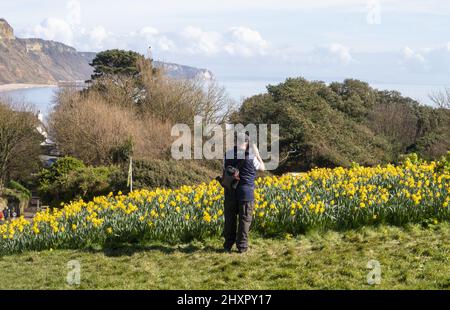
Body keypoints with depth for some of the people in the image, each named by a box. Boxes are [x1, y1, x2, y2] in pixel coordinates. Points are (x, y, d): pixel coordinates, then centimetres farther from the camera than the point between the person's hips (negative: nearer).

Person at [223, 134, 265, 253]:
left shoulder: (228, 155, 1)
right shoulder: (251, 156, -8)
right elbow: (262, 168, 8)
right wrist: (257, 153, 13)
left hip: (230, 191, 3)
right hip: (246, 192, -3)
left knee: (230, 218, 11)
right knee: (244, 219, 4)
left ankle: (228, 245, 15)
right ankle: (242, 246, 4)